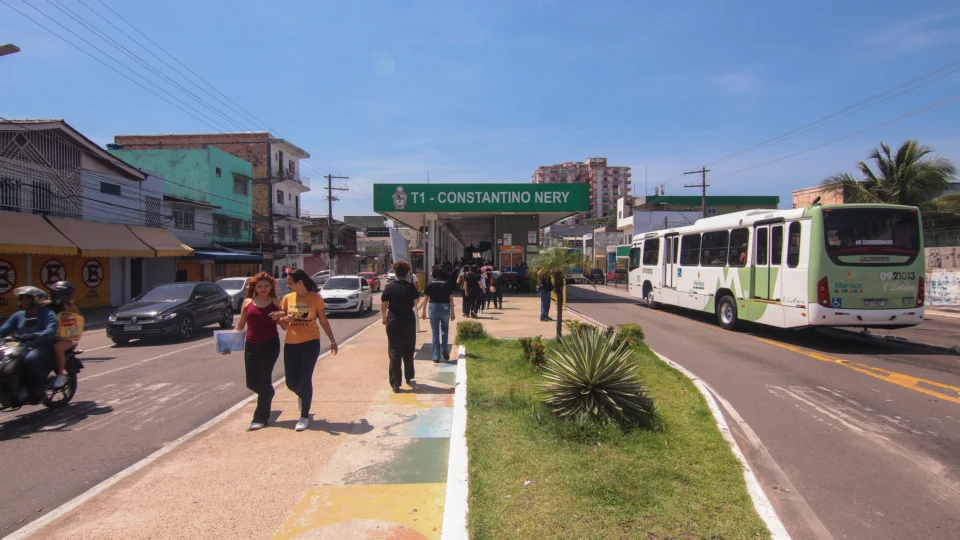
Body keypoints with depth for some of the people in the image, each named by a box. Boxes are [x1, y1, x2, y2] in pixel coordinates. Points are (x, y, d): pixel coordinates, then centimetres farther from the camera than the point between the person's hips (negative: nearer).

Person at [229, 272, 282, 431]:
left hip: (270, 345, -3)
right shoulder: (247, 302, 7)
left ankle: (260, 418, 6)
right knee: (251, 383, 4)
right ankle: (268, 393, 39)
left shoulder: (276, 302, 2)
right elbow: (240, 325, 11)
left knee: (263, 379, -4)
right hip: (251, 346, 3)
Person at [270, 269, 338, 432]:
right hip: (291, 344, 4)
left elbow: (323, 321, 3)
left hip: (310, 343, -4)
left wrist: (332, 341, 5)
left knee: (305, 379, -5)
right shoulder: (287, 298, 3)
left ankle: (304, 416, 10)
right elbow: (283, 326, 6)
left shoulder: (315, 298, -5)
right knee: (291, 382, 6)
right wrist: (283, 319, -16)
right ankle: (303, 396, 42)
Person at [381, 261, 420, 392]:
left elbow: (383, 305, -1)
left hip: (393, 321, 0)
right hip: (408, 320, 0)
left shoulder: (389, 287, -6)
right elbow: (415, 302, 4)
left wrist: (383, 318, 13)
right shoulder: (411, 287, -8)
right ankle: (409, 378, 29)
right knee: (408, 351, 16)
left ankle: (395, 383, -1)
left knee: (394, 352, 3)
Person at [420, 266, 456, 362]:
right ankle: (444, 348, 2)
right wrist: (452, 312, 4)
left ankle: (436, 357, 8)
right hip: (445, 308, 0)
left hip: (433, 307, 0)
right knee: (444, 329, 21)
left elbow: (426, 298, 2)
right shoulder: (447, 283, -2)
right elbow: (451, 298, -2)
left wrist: (424, 311, 11)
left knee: (435, 332, 6)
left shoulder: (430, 283, 0)